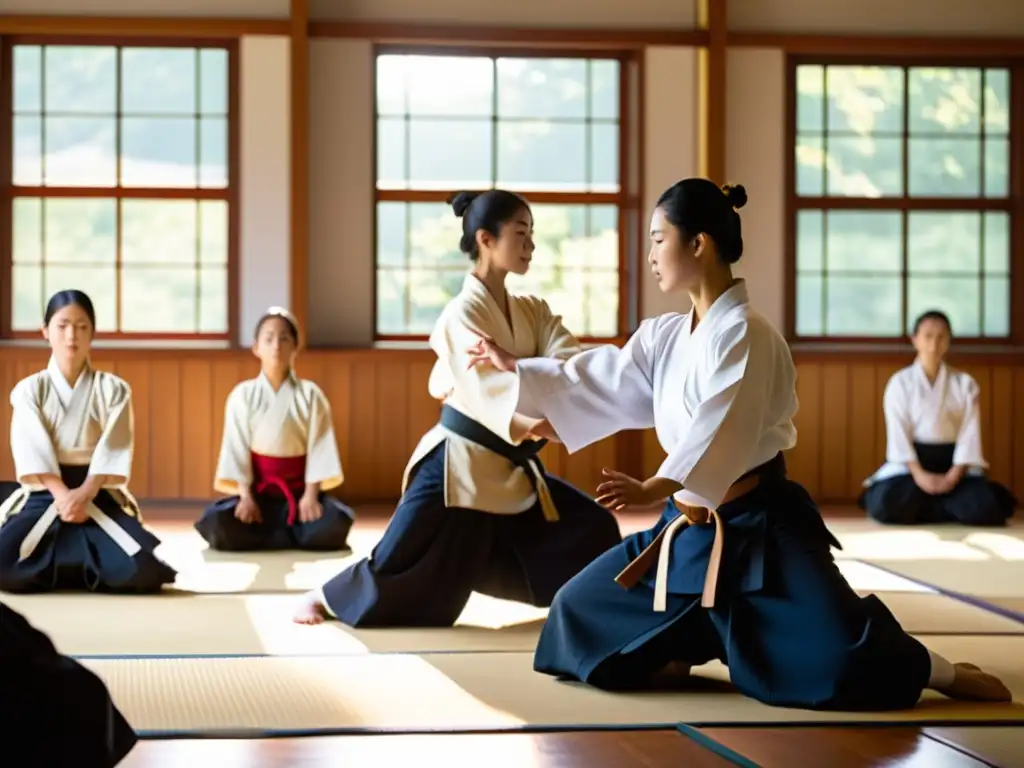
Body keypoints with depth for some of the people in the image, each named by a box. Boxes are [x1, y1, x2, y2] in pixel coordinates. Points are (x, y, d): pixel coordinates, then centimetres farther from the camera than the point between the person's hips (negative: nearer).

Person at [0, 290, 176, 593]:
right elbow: (33, 452, -7)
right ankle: (85, 565, -3)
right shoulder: (29, 390, 6)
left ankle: (56, 563, 1)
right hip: (45, 494, -1)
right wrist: (63, 496, -23)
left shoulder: (114, 389, 6)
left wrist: (85, 494, -22)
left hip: (98, 495, 1)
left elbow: (114, 452, -5)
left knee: (140, 569, -28)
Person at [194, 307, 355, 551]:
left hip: (298, 491, 0)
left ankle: (261, 536, -6)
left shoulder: (310, 395, 1)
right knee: (217, 524, -31)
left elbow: (319, 447, -4)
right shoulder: (243, 395, 1)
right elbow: (237, 448, -4)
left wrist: (311, 495, -16)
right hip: (258, 490, 0)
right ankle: (297, 537, -12)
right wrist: (246, 497, -15)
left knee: (335, 524, -30)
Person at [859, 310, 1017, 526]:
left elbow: (970, 433, -4)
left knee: (984, 509, -26)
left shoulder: (965, 383, 3)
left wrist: (954, 476, -18)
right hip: (913, 460, -1)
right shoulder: (900, 382, -1)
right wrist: (919, 474, -21)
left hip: (953, 460, 1)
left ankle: (920, 507, -2)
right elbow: (898, 432, -7)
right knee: (885, 506, -31)